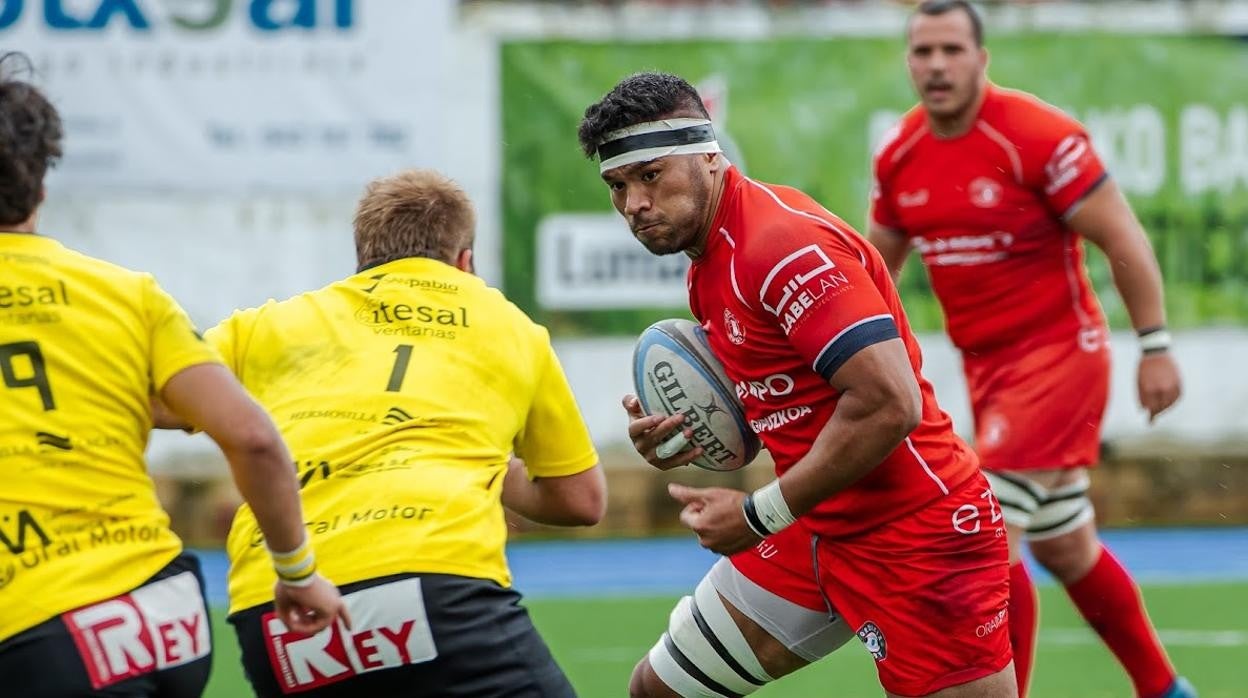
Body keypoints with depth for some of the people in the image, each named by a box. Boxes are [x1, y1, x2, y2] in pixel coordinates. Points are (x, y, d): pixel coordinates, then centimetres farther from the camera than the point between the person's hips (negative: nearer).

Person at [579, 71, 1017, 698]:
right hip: (818, 530, 10)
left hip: (915, 530, -10)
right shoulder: (708, 262, 9)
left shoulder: (786, 241, -21)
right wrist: (681, 432, -1)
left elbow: (889, 405, -29)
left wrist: (760, 515, -21)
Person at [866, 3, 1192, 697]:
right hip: (986, 365, 7)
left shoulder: (1038, 137, -17)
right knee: (1065, 548, 15)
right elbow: (878, 264, 15)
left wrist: (1157, 346, -15)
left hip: (1057, 352, -7)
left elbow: (1124, 239, -14)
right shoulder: (899, 157, 2)